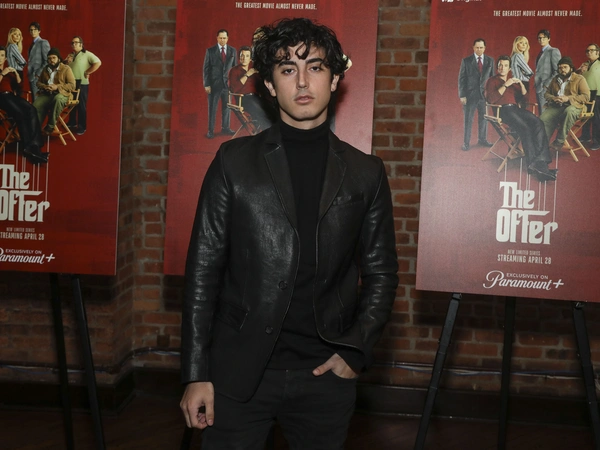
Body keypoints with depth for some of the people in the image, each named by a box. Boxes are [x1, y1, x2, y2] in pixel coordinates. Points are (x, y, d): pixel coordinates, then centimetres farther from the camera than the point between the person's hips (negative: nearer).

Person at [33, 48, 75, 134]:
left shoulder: (66, 69, 4)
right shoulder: (45, 69, 21)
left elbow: (72, 85, -4)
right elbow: (38, 82, 24)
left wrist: (57, 87, -16)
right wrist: (44, 86, -2)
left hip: (62, 94, -4)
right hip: (46, 94, 4)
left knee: (58, 99, -42)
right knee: (36, 106, -29)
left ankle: (51, 126, -33)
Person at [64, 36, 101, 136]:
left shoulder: (87, 54, -7)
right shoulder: (70, 55, 15)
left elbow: (98, 63, -19)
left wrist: (87, 73, -16)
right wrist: (66, 62, 1)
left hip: (81, 84, -7)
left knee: (81, 106, -3)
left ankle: (82, 127, 3)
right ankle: (72, 123, 30)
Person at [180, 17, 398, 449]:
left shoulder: (366, 174, 5)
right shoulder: (234, 161, 1)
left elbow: (381, 273, 9)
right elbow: (203, 269, -1)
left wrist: (354, 351, -3)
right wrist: (196, 374, -4)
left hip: (325, 372, 1)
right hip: (238, 371, -1)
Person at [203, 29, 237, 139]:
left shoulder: (232, 51, 5)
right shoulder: (210, 51, -2)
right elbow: (206, 68, -2)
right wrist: (206, 84, -8)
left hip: (228, 83, 2)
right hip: (214, 84, -2)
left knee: (226, 107, 9)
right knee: (212, 108, 2)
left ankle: (225, 128, 22)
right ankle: (210, 130, 8)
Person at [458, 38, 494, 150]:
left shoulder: (490, 61, 6)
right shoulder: (466, 61, -1)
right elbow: (461, 78, -2)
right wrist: (462, 95, -8)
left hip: (485, 94, 3)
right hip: (470, 94, -3)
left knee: (483, 118, 11)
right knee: (468, 119, 2)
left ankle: (482, 139, 25)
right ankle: (466, 143, 9)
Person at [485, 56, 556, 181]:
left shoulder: (513, 81, 30)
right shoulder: (492, 81, 13)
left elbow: (524, 95, 23)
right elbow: (491, 99, -4)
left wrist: (521, 83, 6)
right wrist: (505, 85, -8)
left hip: (516, 108, 5)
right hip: (503, 110, -5)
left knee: (538, 123, -25)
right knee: (524, 127, -32)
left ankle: (540, 160, -36)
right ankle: (533, 163, -35)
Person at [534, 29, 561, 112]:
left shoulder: (553, 51, -4)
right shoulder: (540, 53, 20)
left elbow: (557, 71, -11)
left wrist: (547, 84, -16)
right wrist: (536, 84, 8)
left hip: (546, 89, -8)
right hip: (539, 88, 8)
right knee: (541, 112, 7)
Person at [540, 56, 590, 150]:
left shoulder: (579, 79, 6)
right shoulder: (555, 79, 23)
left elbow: (586, 96, -3)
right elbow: (546, 93, 23)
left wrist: (568, 98, -15)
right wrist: (553, 98, -3)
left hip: (573, 106, -4)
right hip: (555, 107, 4)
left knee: (569, 111, -42)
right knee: (543, 119, -28)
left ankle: (560, 140, -35)